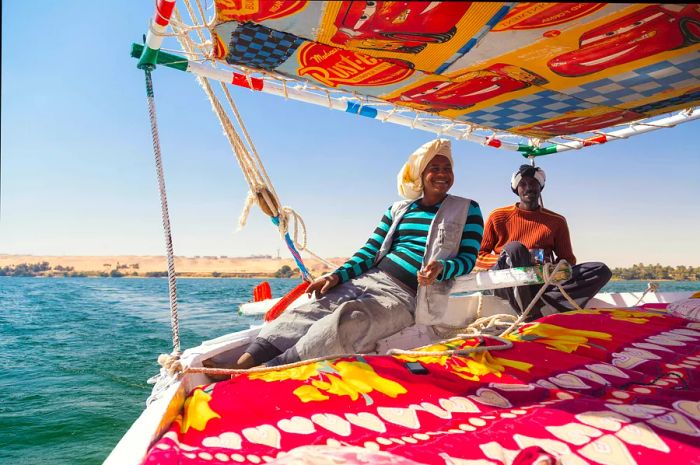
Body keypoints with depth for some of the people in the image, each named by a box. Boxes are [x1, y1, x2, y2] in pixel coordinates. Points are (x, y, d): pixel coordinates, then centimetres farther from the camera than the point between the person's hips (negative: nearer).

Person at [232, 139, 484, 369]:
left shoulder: (467, 210, 9)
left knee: (347, 320, -33)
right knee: (307, 312, -21)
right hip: (368, 279, 5)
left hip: (405, 296, -5)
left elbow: (468, 258, 4)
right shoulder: (398, 210, 18)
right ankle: (243, 364, -32)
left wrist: (441, 268, -19)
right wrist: (337, 275, -2)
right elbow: (370, 250, 14)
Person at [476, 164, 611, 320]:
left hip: (541, 283, 3)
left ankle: (537, 308, -34)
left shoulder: (557, 221, 17)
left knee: (601, 270, -16)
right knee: (514, 247, -34)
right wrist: (513, 257, -11)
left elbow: (568, 259, 20)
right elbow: (479, 257, 7)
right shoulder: (499, 217, 10)